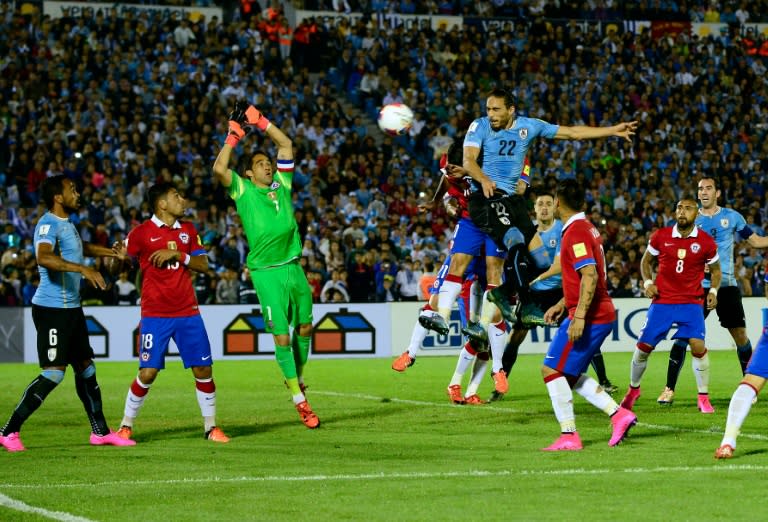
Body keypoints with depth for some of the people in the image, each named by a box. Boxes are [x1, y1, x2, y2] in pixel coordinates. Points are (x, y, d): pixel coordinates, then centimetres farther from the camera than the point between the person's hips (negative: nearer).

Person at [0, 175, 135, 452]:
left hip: (71, 308, 10)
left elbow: (80, 248, 38)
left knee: (85, 367, 14)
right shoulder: (48, 224, -16)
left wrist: (112, 252, 44)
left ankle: (100, 432, 23)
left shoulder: (67, 224, 15)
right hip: (52, 308, -10)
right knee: (54, 373, -12)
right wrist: (82, 268, -43)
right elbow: (43, 257, -36)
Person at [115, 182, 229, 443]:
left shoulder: (188, 230, 11)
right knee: (148, 373, -9)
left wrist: (177, 255, -10)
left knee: (203, 370, 1)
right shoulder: (141, 233, -4)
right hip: (155, 314, -4)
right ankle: (125, 426, 7)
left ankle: (211, 427, 14)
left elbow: (203, 265, 5)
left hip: (188, 312, 4)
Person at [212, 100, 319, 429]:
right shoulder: (242, 190, 1)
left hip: (293, 266, 5)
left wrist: (259, 122, 9)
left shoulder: (281, 185, 12)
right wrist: (234, 136, -8)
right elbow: (219, 169, -15)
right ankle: (299, 401, -1)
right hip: (267, 273, -5)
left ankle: (297, 377, 34)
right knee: (282, 337, -5)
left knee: (305, 327, 11)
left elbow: (286, 144, 15)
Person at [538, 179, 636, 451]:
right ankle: (618, 414, 10)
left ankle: (568, 436, -7)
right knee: (569, 375, 15)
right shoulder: (586, 228, 16)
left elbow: (590, 276, -25)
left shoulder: (576, 232, -15)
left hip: (589, 316, -10)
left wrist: (579, 316, -28)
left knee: (552, 370, -7)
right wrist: (561, 304, 27)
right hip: (603, 314, 10)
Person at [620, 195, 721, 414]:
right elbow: (646, 260, 13)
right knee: (643, 347, 0)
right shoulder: (661, 236, -2)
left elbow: (715, 269, 13)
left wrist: (713, 291, -4)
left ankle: (704, 398, -3)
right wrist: (647, 282, -3)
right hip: (662, 301, 1)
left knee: (698, 346, -18)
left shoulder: (706, 242, -2)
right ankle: (633, 390, 25)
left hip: (691, 302, -1)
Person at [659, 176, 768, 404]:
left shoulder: (732, 217, 6)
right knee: (684, 334, -8)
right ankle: (669, 389, -6)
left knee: (740, 335, 1)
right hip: (698, 286, -1)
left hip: (726, 285, 1)